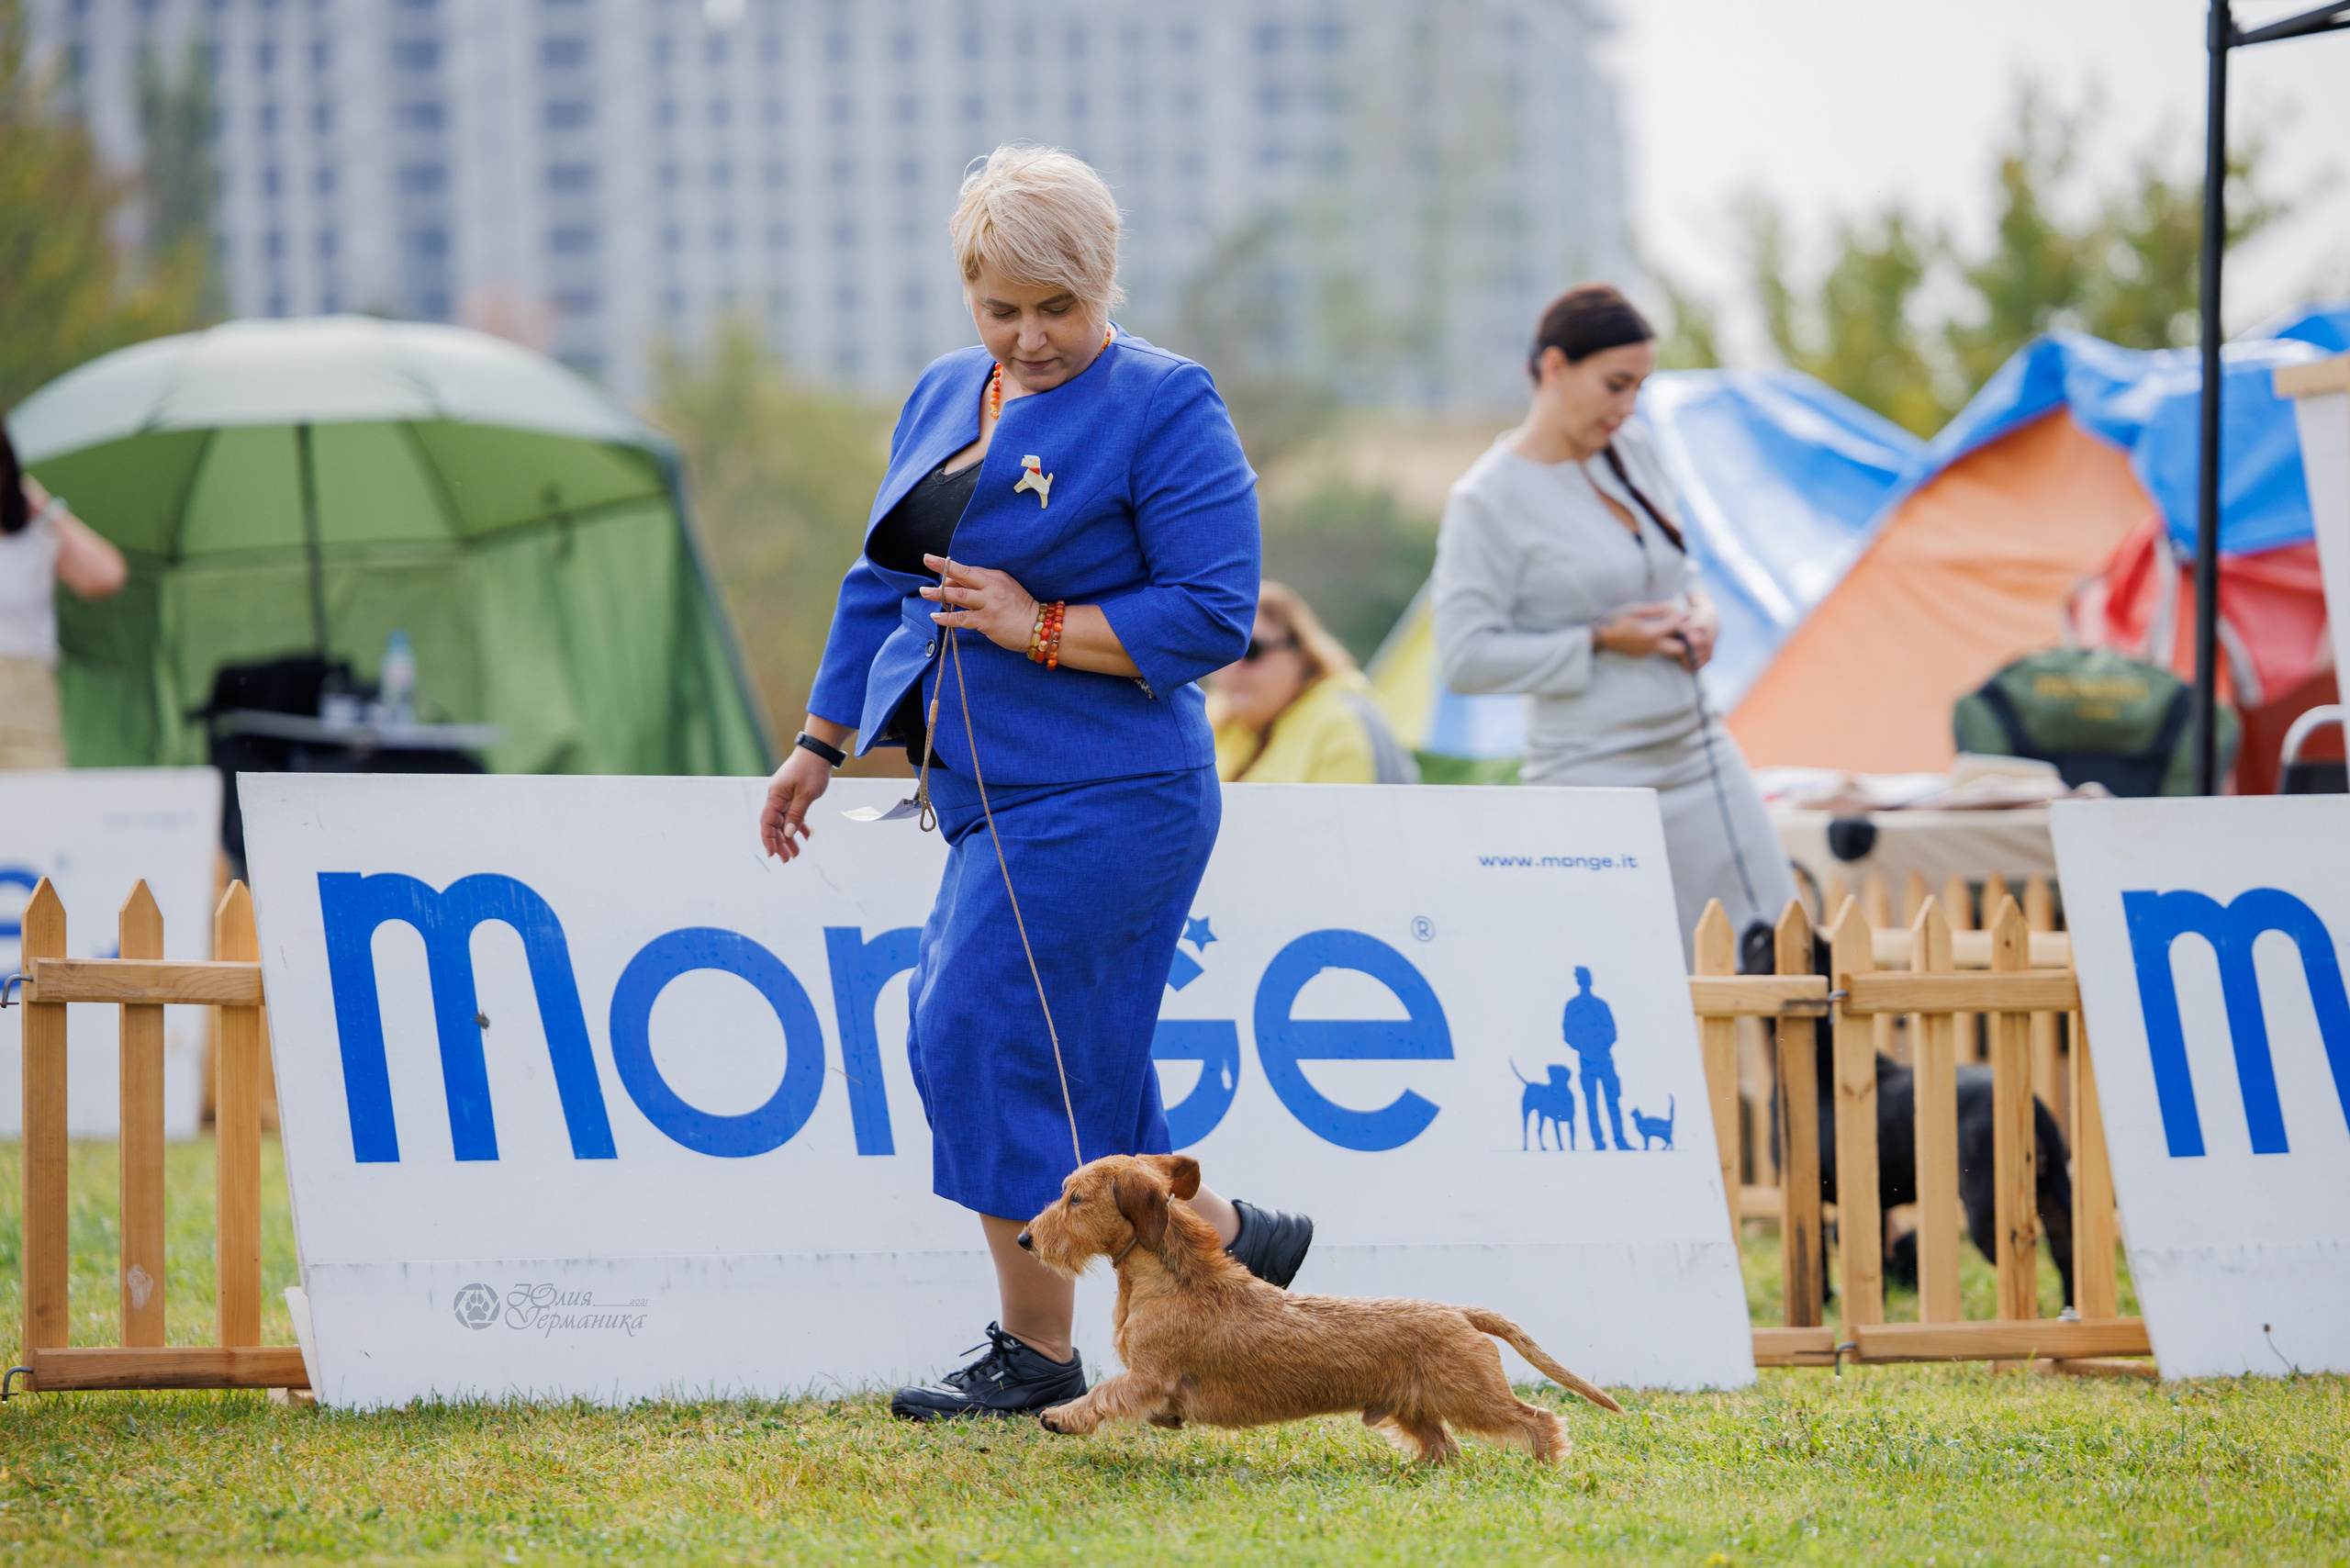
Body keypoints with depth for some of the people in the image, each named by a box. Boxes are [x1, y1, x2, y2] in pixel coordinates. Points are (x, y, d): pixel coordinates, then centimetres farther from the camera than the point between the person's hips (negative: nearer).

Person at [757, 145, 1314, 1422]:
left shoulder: (1163, 408, -8)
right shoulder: (945, 399, 15)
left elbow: (1211, 612, -13)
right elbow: (885, 583, 23)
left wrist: (1044, 630, -18)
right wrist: (821, 745, 23)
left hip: (1099, 796, -8)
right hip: (994, 793, 8)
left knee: (984, 1040, -10)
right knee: (1072, 1074, 5)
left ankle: (1037, 1349, -2)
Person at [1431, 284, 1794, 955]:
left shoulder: (1634, 451, 9)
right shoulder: (1489, 501, -12)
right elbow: (1464, 657, -14)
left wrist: (1699, 611, 1)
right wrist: (1599, 641, -17)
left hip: (1700, 756, 7)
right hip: (1595, 780, -7)